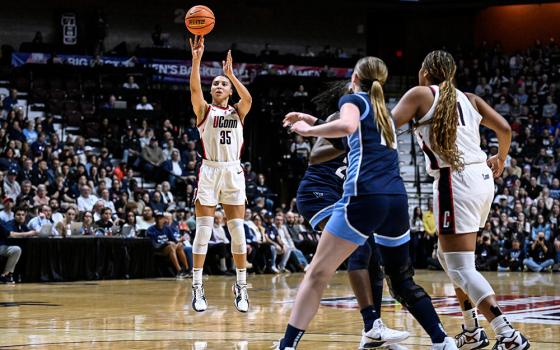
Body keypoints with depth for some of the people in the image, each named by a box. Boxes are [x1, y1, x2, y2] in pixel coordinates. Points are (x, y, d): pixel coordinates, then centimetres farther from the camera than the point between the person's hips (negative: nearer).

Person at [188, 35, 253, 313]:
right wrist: (196, 58, -22)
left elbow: (248, 98, -12)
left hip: (233, 173, 2)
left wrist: (231, 73, -14)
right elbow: (195, 89, -13)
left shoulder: (238, 112, 11)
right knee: (203, 230, -5)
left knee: (237, 230, 2)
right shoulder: (204, 110, 7)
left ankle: (241, 286, 10)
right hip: (209, 171, -2)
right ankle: (197, 287, -3)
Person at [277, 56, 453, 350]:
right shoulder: (383, 111, 28)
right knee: (402, 279, 20)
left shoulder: (354, 99, 7)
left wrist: (308, 130, -4)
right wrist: (312, 121, 43)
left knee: (317, 274, -2)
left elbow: (347, 126, -17)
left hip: (365, 196, -6)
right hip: (397, 199, 6)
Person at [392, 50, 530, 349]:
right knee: (447, 255, 23)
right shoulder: (468, 98, 17)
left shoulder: (421, 94, 1)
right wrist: (500, 159, 32)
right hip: (482, 177, 8)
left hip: (456, 181, -7)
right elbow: (504, 128, 14)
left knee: (460, 268, -8)